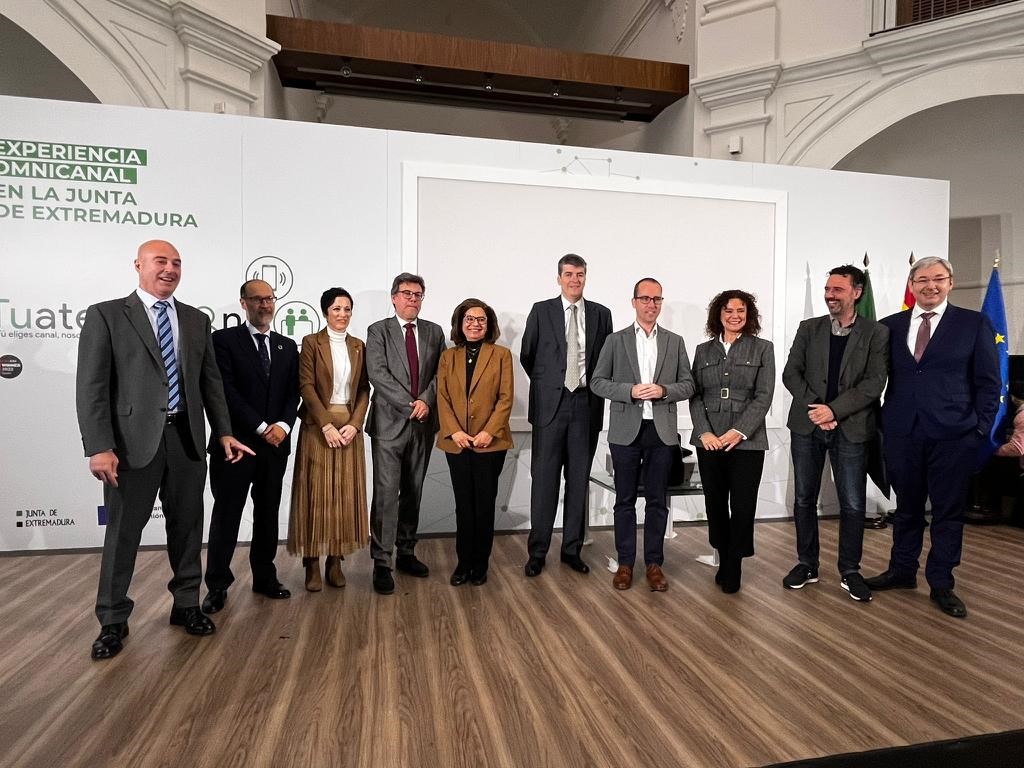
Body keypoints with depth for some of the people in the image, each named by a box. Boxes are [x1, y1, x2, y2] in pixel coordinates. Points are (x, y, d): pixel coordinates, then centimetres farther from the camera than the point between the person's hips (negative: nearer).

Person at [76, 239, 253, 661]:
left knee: (187, 527, 12)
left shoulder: (197, 320, 11)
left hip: (186, 437, 4)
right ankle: (113, 622, 25)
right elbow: (91, 387, -7)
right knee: (123, 532, 8)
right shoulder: (105, 315, -1)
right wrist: (99, 447, -14)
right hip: (134, 440, -3)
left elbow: (211, 382, 11)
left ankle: (186, 605, 28)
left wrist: (223, 432, 6)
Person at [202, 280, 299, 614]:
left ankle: (265, 577, 24)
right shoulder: (224, 340, -2)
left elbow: (293, 393, 7)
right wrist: (261, 427, -14)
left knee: (268, 514, 12)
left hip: (275, 442, 4)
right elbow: (226, 390, -10)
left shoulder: (287, 346, 13)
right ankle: (217, 585, 16)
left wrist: (283, 424, -10)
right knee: (226, 514, 4)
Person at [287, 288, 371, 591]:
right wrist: (327, 425, -14)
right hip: (317, 426, -3)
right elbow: (306, 386, -7)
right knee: (317, 493, -1)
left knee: (345, 494, 4)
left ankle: (335, 560, 13)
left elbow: (364, 389, 7)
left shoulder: (358, 346, 11)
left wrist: (354, 423, -7)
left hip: (350, 426, 3)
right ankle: (312, 563, 8)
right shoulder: (311, 342, 0)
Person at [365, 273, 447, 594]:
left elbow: (440, 373, 5)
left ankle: (406, 553, 24)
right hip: (389, 423, -4)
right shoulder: (378, 331, 1)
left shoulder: (434, 332, 11)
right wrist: (409, 404, -15)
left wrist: (425, 400, -12)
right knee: (386, 493, -5)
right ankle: (381, 563, 3)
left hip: (422, 424, 4)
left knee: (413, 493, 12)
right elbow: (377, 373, -10)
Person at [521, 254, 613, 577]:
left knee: (579, 480, 9)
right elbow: (527, 356, 9)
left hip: (586, 404, 2)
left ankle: (572, 549, 21)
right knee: (544, 479, 1)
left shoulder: (601, 314, 9)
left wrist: (595, 388, 7)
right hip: (551, 404, -2)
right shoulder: (541, 311, 3)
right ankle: (537, 552, 12)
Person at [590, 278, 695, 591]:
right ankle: (625, 563, 18)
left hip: (662, 431, 1)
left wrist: (663, 390, -13)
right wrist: (630, 390, -15)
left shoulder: (675, 342, 9)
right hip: (626, 430, -1)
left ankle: (654, 563, 19)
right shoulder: (616, 340, 4)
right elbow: (598, 382, 0)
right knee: (625, 500, 7)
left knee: (657, 501, 7)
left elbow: (688, 385, 7)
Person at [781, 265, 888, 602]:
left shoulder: (876, 333, 2)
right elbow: (791, 373, 2)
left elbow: (875, 382, -7)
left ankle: (850, 571, 19)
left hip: (850, 428, -2)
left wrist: (834, 409, -16)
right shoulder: (808, 328, 8)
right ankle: (807, 564, 21)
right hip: (807, 424, 2)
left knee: (853, 504, 2)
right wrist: (814, 408, -11)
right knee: (804, 499, 8)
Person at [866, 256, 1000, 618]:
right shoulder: (890, 326, 6)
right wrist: (882, 422, 0)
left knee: (949, 512, 8)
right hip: (902, 434, 2)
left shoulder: (974, 323, 2)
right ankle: (902, 571, 29)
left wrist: (979, 429, -4)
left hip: (953, 436, -1)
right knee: (906, 507, 14)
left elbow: (989, 382, 1)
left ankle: (941, 584, 22)